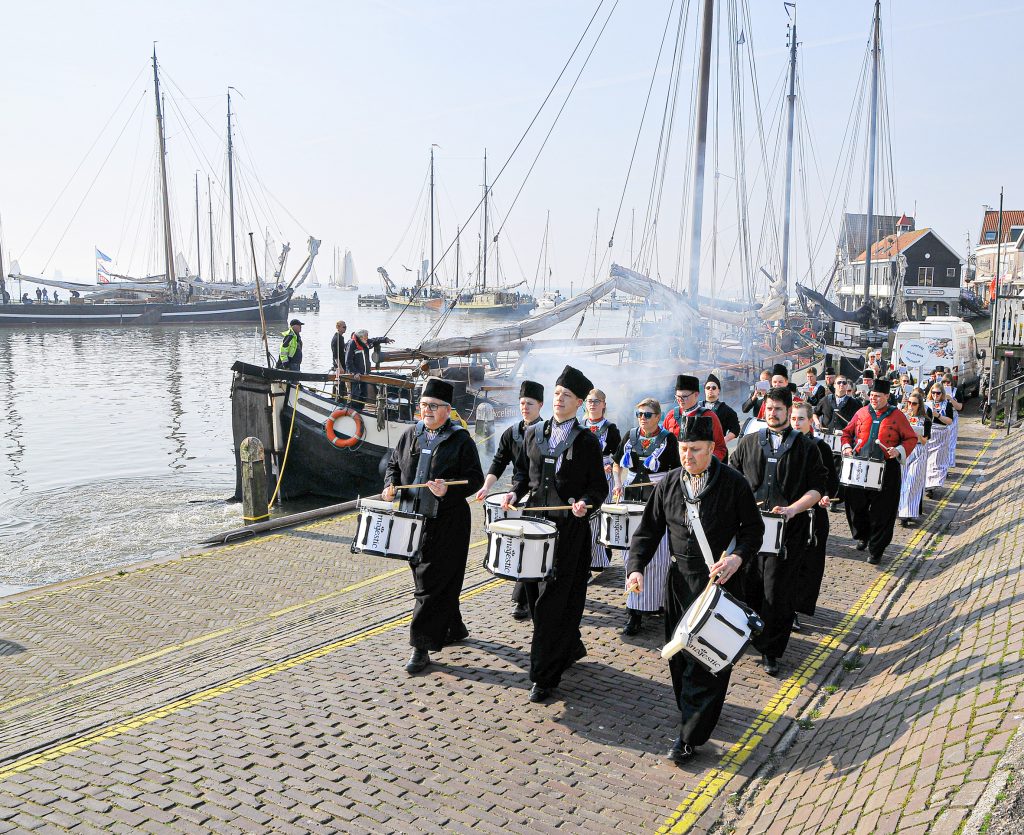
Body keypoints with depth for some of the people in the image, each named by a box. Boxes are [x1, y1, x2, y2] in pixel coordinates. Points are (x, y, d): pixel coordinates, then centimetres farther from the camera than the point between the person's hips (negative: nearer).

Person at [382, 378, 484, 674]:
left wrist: (448, 489, -24)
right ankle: (454, 628, 34)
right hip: (413, 519, 6)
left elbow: (475, 479, -8)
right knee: (431, 580, 15)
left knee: (432, 584, -5)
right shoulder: (410, 434, 10)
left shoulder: (461, 440, -5)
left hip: (446, 524, -6)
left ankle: (421, 647, 3)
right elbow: (393, 464, 20)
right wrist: (390, 485, 0)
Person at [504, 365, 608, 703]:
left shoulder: (588, 441, -3)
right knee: (535, 594, 12)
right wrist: (515, 491, 0)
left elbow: (599, 488, 0)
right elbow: (522, 471, 20)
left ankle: (545, 676, 4)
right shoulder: (534, 433, 10)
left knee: (554, 600, -5)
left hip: (570, 529, -5)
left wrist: (585, 504, -20)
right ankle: (570, 648, 36)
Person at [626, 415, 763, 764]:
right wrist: (636, 567, -8)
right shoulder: (668, 485, 4)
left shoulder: (733, 483, -7)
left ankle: (690, 736, 3)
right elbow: (648, 530, 7)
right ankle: (696, 713, 33)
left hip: (720, 581, -4)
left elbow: (754, 528, 0)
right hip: (679, 579, 5)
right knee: (679, 654, 11)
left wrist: (737, 557, -18)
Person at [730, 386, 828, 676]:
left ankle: (771, 651, 12)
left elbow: (818, 488, 2)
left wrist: (792, 509, -13)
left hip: (787, 529, -2)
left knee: (775, 589, -3)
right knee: (749, 584, 5)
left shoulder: (805, 446, 5)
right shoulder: (748, 442, 12)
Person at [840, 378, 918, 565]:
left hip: (886, 470, -3)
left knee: (882, 511, 0)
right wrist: (847, 447, -1)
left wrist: (899, 451, -15)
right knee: (856, 505, 9)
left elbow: (911, 438, 2)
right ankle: (862, 536, 35)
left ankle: (876, 550, 11)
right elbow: (847, 432, 17)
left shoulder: (897, 416, -1)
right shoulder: (862, 413, 7)